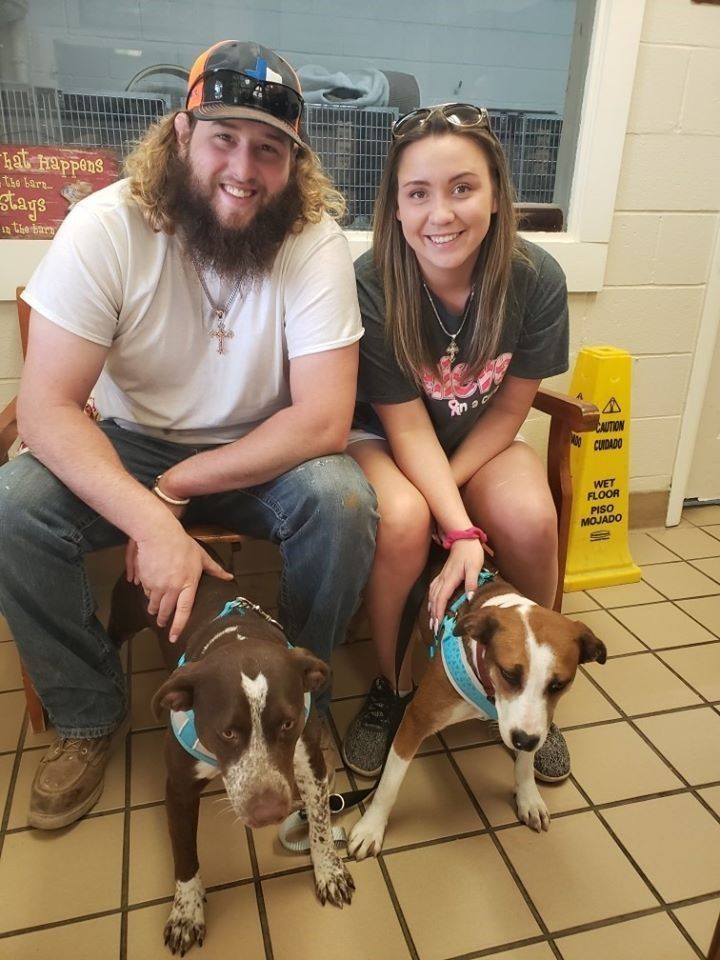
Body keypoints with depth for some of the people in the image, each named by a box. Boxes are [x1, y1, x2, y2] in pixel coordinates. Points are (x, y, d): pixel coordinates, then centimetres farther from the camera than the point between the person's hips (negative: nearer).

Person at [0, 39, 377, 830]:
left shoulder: (316, 242, -17)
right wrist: (151, 523, -34)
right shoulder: (104, 226, -16)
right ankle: (87, 715, 4)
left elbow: (324, 421, -23)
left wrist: (175, 490, -24)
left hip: (265, 455, 0)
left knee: (343, 502, -29)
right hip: (130, 445, 1)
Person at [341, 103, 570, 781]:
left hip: (479, 440, 2)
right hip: (382, 438, -2)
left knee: (530, 520, -26)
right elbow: (406, 424, -22)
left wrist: (445, 489, -19)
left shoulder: (536, 280, -19)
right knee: (402, 520, -33)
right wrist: (459, 529, -32)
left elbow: (510, 406, -8)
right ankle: (393, 686, -3)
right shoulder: (369, 286, -25)